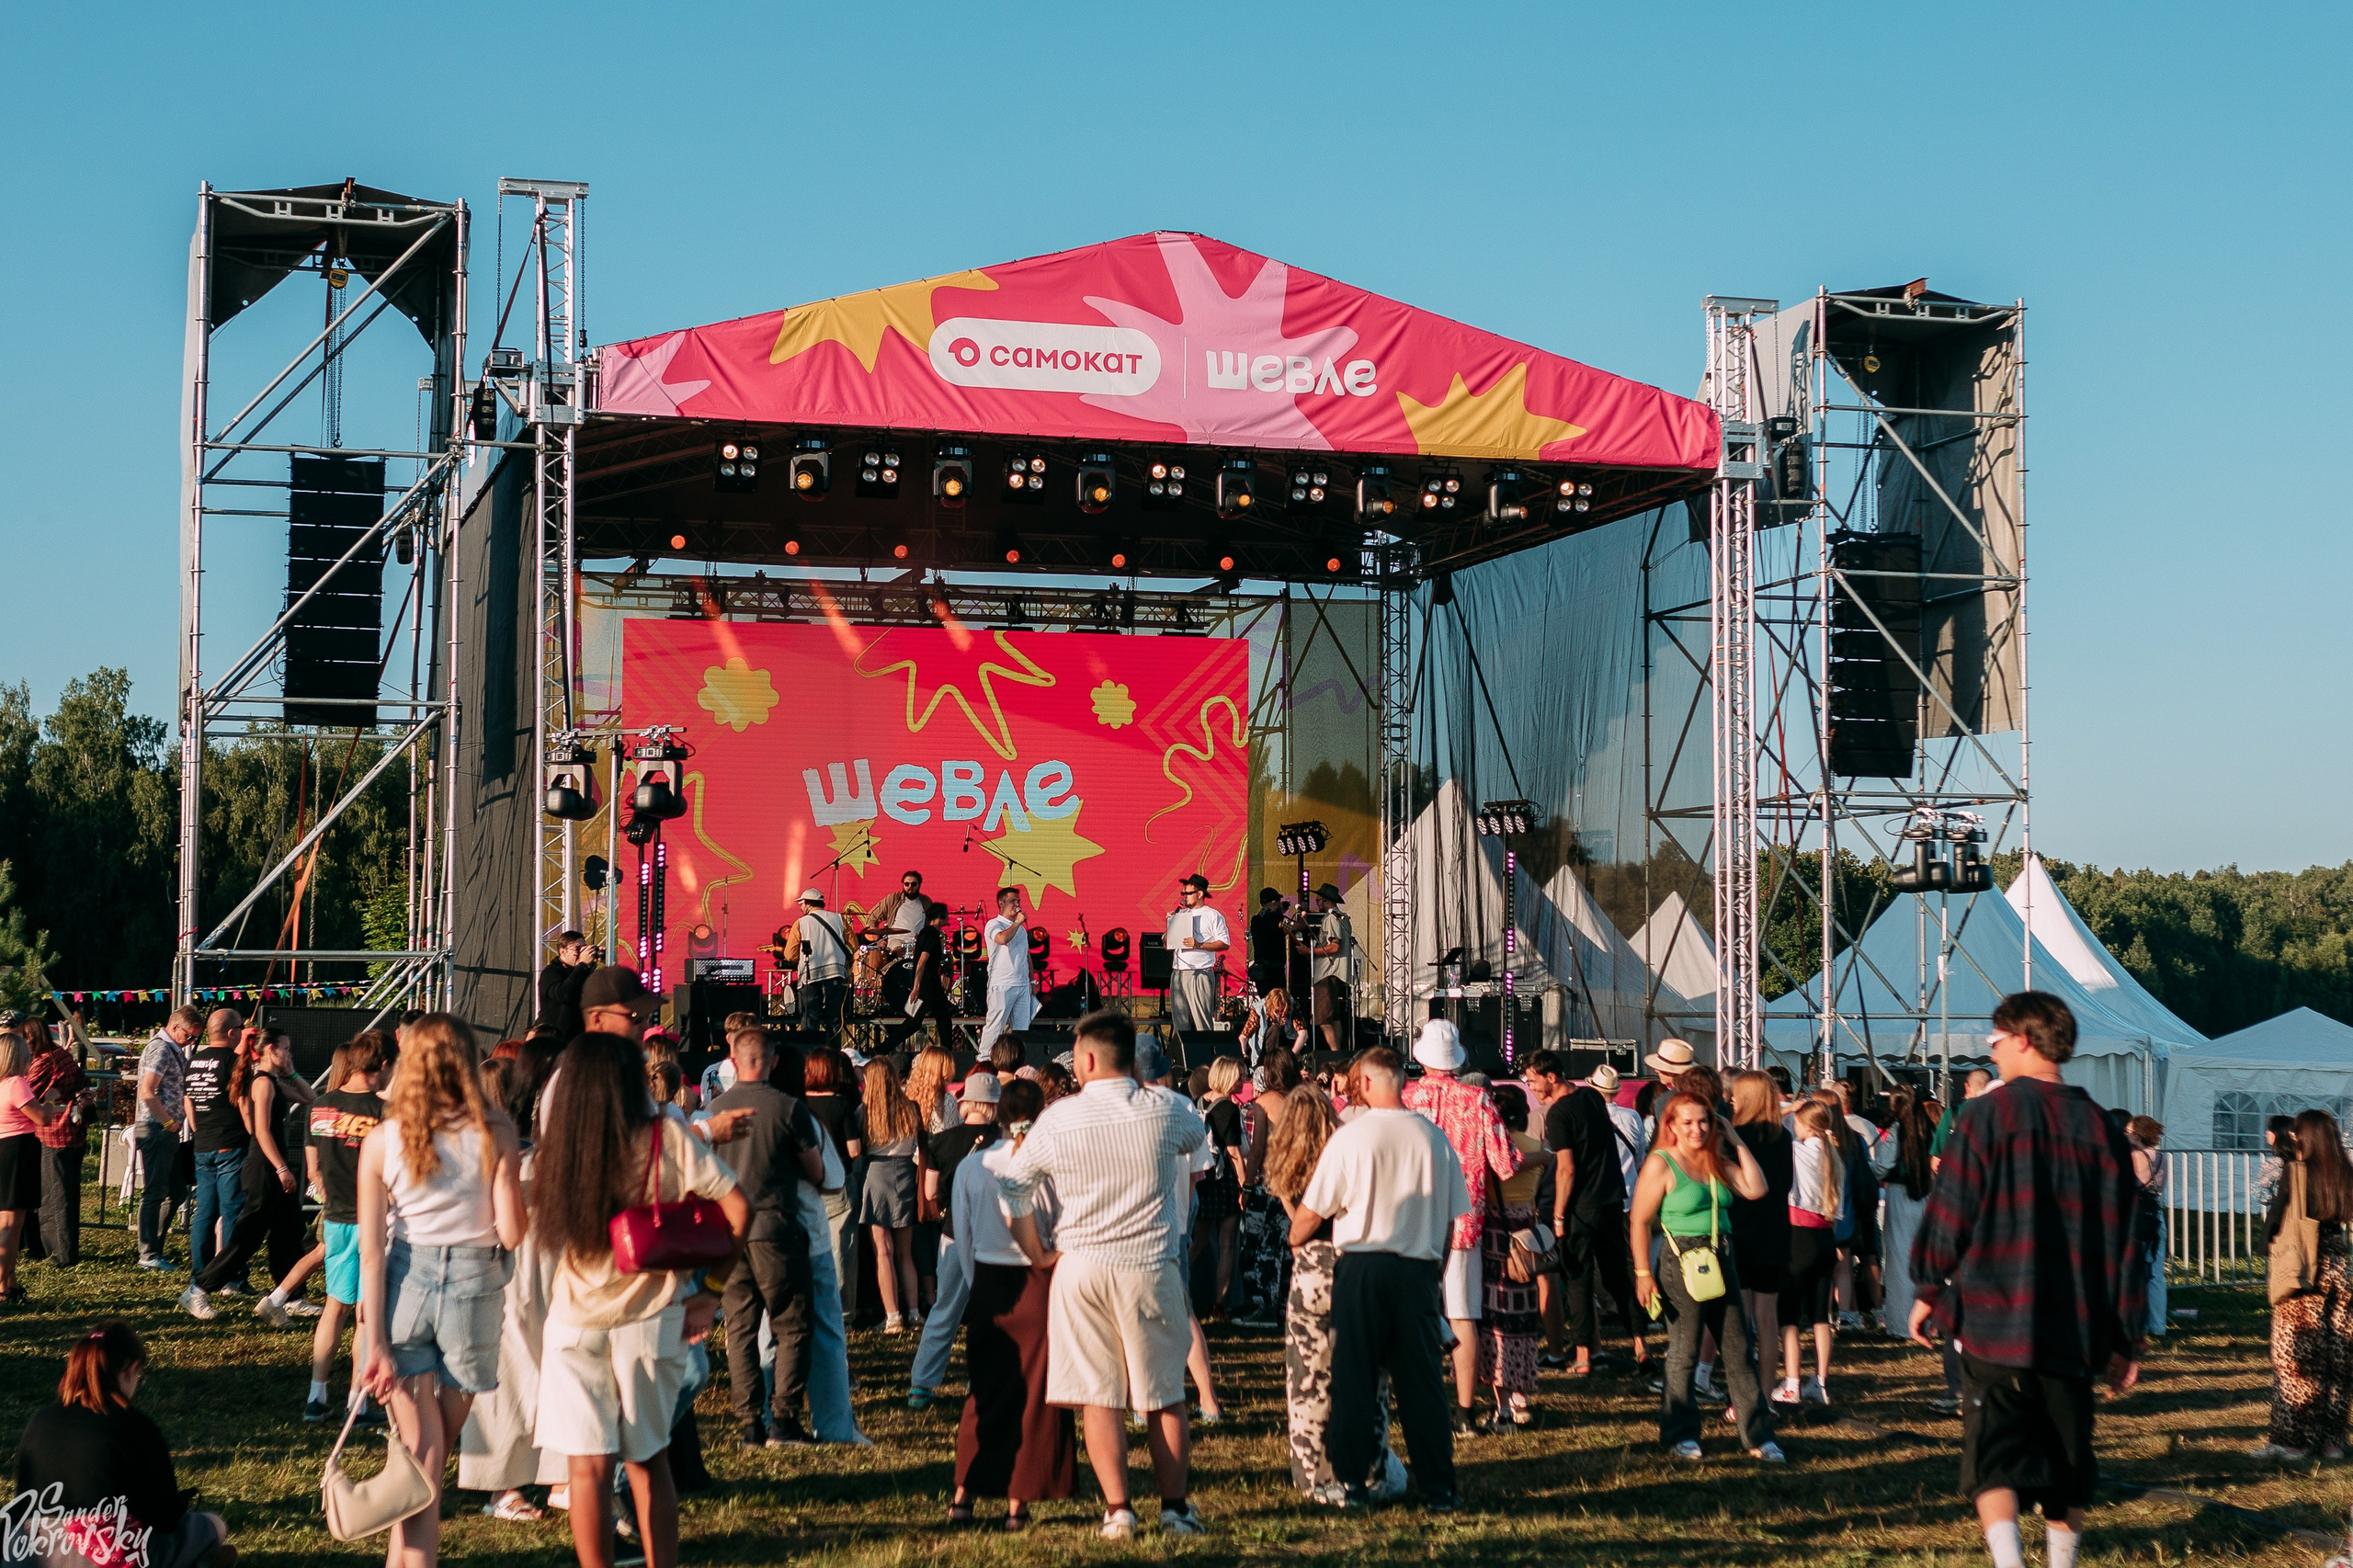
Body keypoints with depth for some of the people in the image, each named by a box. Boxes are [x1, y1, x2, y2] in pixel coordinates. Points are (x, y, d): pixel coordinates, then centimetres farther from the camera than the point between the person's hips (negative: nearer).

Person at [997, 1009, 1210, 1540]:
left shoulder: (1057, 1119, -4)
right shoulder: (1164, 1111, -4)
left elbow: (1010, 1188, -1)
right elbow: (1199, 1136, 19)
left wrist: (1038, 1255, 9)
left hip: (1081, 1270, 0)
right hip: (1150, 1267, 0)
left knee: (1098, 1397, 5)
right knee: (1164, 1396, 10)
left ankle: (1117, 1511, 2)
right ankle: (1175, 1509, 14)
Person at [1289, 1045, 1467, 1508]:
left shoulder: (1352, 1136, -7)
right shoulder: (1434, 1137, 1)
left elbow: (1312, 1211, -2)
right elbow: (1452, 1219, 6)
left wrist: (1295, 1238, 19)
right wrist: (1436, 1273, 17)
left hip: (1362, 1266, -2)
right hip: (1419, 1269, 2)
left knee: (1354, 1378, 7)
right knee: (1421, 1379, 8)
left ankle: (1352, 1483, 10)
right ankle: (1438, 1488, 8)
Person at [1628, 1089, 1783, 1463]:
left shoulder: (1717, 1161, 10)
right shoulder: (1661, 1165, -8)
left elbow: (1755, 1190, -1)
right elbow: (1639, 1221, -8)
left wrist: (1737, 1143, 0)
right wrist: (1643, 1274, -13)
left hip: (1722, 1261, 6)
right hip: (1682, 1262, -6)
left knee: (1739, 1351, 6)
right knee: (1683, 1354, 2)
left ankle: (1757, 1436, 12)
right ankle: (1680, 1435, 15)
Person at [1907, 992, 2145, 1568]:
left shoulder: (1988, 1114, -7)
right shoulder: (2100, 1127, 6)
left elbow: (1948, 1210, -6)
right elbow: (2124, 1240, 8)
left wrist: (1927, 1290, 8)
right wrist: (2124, 1339, 13)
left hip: (1994, 1321, -4)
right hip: (2074, 1328, 4)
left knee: (1992, 1459, -2)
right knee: (2067, 1454, 15)